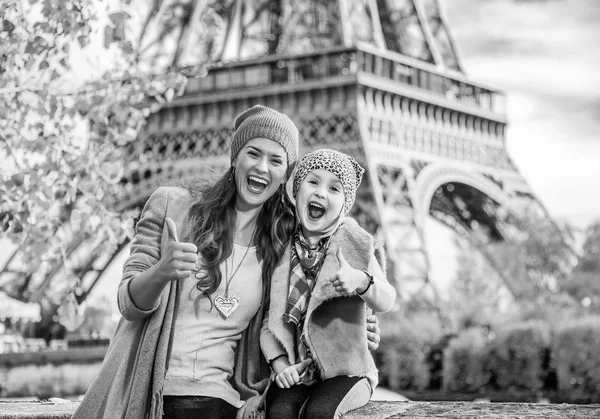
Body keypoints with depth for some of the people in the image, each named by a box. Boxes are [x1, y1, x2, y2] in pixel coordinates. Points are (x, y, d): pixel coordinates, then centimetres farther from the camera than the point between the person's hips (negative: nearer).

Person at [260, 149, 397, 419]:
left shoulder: (353, 244, -3)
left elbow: (387, 302, -13)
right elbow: (267, 317, 4)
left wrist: (361, 282, -34)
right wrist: (281, 365, -11)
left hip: (346, 370, -2)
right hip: (296, 373, 2)